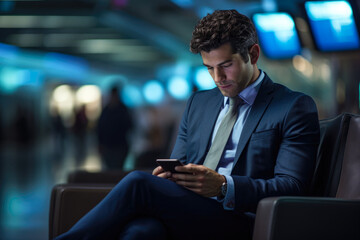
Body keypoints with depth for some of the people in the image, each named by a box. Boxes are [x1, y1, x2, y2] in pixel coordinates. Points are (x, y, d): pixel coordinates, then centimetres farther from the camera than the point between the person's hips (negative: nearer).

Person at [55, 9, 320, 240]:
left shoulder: (296, 108, 6)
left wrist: (223, 186, -19)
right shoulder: (198, 103, 25)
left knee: (138, 183, -28)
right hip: (184, 216, 5)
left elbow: (292, 186, -4)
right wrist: (166, 177, -1)